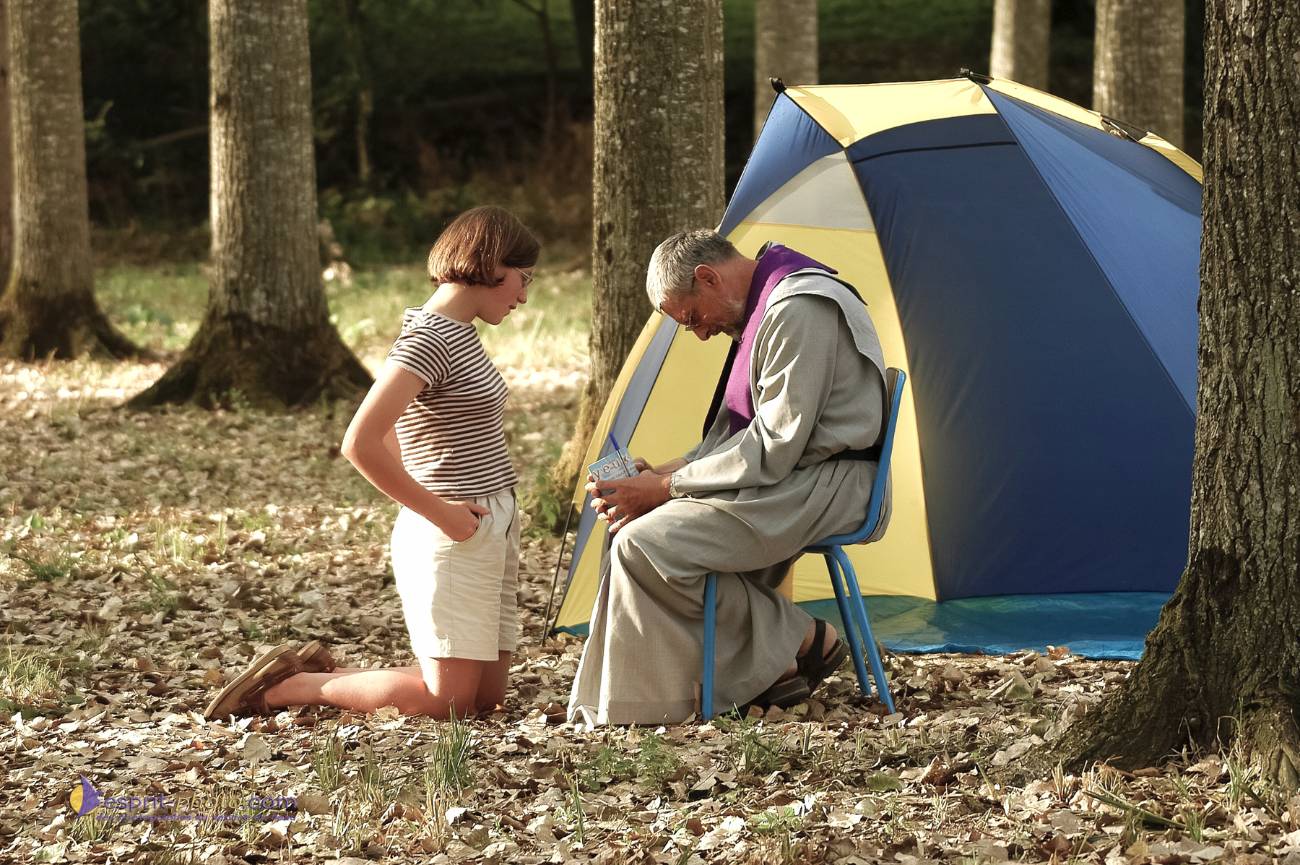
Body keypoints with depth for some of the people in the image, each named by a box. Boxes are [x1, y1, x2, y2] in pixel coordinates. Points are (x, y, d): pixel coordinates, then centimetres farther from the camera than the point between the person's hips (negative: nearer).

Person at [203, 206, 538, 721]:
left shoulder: (455, 333, 14)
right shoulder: (430, 340, -16)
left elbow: (391, 433, 26)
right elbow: (361, 443, -24)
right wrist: (439, 512, -17)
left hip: (489, 533, 10)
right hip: (453, 538, -10)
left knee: (487, 697, 7)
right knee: (448, 701, -10)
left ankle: (319, 674, 15)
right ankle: (291, 687, 1)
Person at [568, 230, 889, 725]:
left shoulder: (798, 312, -19)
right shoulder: (765, 307, 15)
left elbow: (773, 450, -22)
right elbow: (735, 433, 21)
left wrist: (668, 486, -15)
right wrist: (666, 473, 5)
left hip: (823, 487, -11)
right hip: (785, 480, 11)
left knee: (646, 545, -20)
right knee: (633, 526, 3)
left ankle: (802, 642, -8)